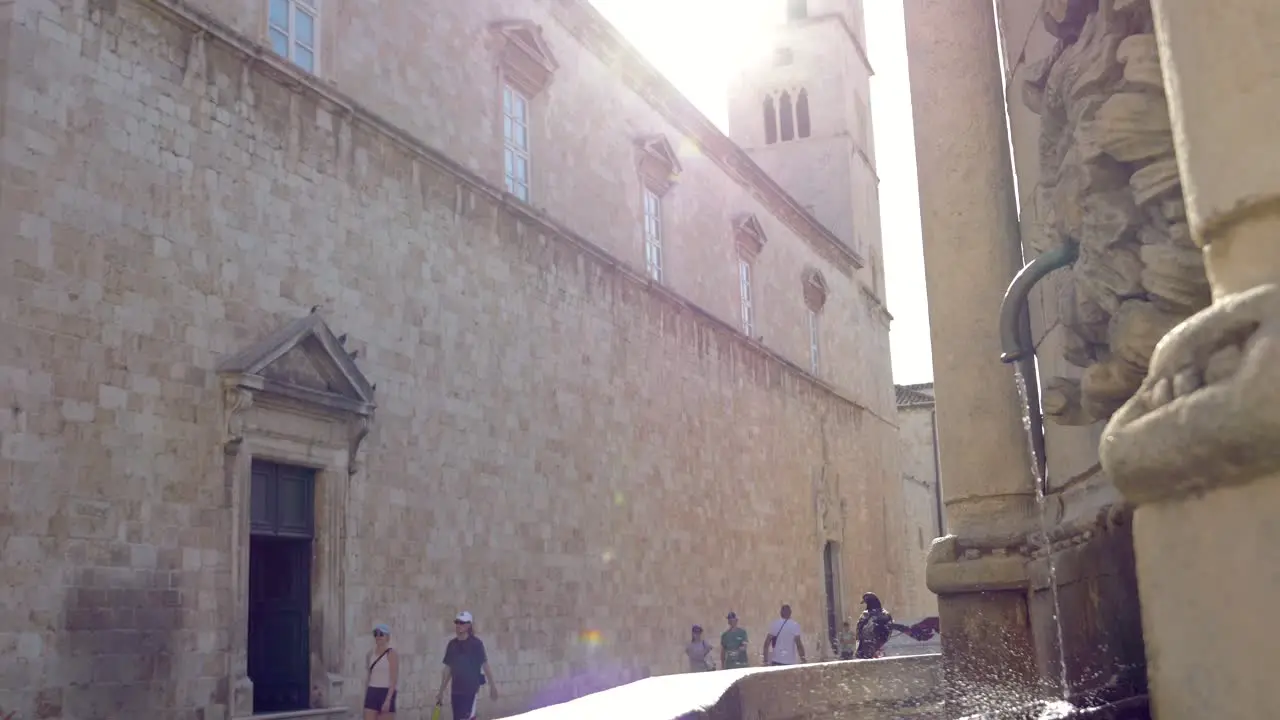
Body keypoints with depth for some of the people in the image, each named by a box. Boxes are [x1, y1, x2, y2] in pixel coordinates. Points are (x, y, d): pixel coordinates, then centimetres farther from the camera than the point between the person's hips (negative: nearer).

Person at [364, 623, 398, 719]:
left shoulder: (391, 653, -8)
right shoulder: (371, 654, 11)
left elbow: (394, 679, -14)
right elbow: (368, 676, 16)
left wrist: (388, 700, -21)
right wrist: (365, 698, 13)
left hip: (386, 694, -6)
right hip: (372, 694, 6)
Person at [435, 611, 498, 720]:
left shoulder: (476, 643, -6)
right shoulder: (452, 644, 8)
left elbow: (485, 665, -6)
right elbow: (447, 669, 12)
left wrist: (492, 686, -9)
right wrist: (441, 691, 13)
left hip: (471, 689, -5)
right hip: (456, 690, 5)